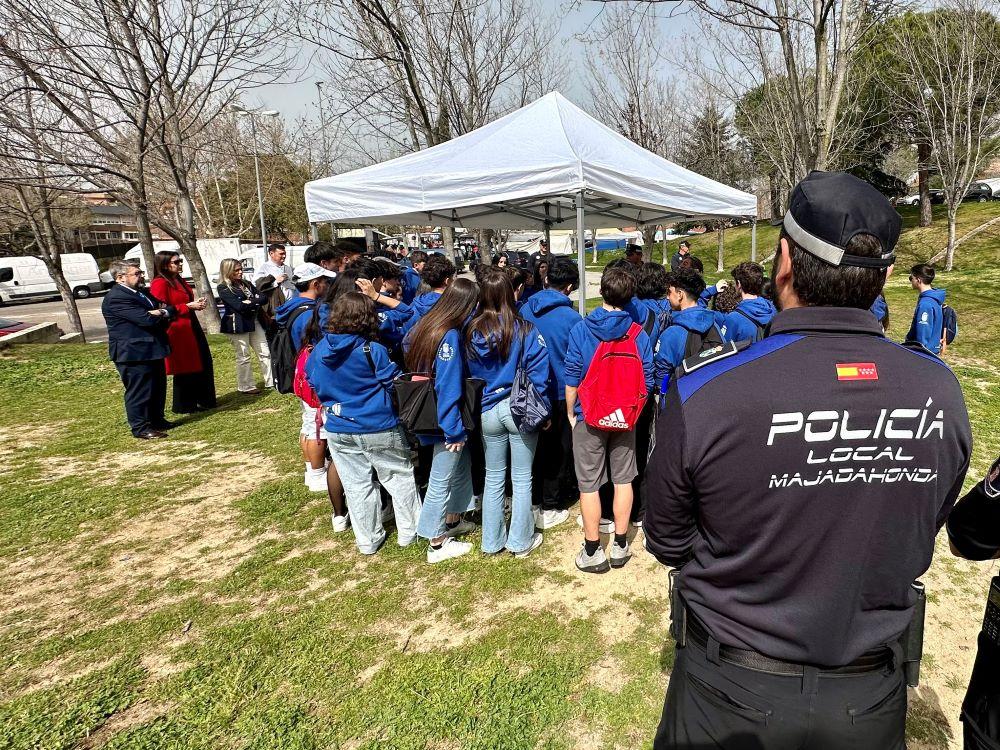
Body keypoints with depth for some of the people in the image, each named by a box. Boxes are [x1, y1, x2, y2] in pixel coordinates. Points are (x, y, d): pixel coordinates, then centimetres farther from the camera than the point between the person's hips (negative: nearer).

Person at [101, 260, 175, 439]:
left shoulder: (141, 292, 13)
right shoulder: (116, 298, -17)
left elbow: (171, 310, 13)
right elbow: (146, 319, -25)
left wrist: (163, 313, -10)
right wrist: (162, 314, -6)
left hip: (152, 349, 10)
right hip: (133, 353, -10)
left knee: (158, 388, 18)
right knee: (139, 391, -1)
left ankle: (157, 420, 32)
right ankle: (141, 428, 10)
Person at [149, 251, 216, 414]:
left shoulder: (179, 281, 16)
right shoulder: (159, 283, -13)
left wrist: (197, 303, 8)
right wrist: (188, 306, -19)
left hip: (191, 327, 9)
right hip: (177, 331, -9)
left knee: (202, 365, 12)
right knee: (184, 369, 0)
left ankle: (203, 401, 24)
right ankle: (183, 406, 13)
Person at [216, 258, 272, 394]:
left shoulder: (246, 284, 12)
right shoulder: (223, 289, -7)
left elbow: (264, 298, 3)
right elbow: (239, 306, -19)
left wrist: (250, 302, -12)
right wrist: (255, 302, -8)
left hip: (253, 322, 6)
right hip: (237, 325, -6)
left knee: (265, 352, 5)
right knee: (243, 356, 1)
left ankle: (271, 381, 12)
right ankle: (246, 387, 11)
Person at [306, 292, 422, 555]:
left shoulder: (318, 351, 0)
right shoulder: (372, 350, -17)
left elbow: (314, 385, 12)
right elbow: (395, 383, -10)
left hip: (338, 431, 5)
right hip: (378, 429, -5)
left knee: (356, 485, 14)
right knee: (399, 478, 13)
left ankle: (368, 541, 27)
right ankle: (409, 531, 24)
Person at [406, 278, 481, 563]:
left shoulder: (426, 325, 2)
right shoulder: (449, 336, -24)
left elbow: (416, 370, 13)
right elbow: (448, 388, -24)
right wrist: (454, 430, -16)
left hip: (427, 412, 8)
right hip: (445, 422, -8)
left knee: (462, 465, 23)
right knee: (441, 480, 5)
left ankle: (452, 521, 40)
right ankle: (437, 543, 22)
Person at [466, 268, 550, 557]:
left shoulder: (472, 332, -5)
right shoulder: (524, 329, -14)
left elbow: (468, 374, 4)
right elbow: (538, 371, -12)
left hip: (487, 412, 3)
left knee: (493, 477, 17)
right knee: (522, 479, 10)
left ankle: (492, 541, 28)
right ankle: (520, 541, 22)